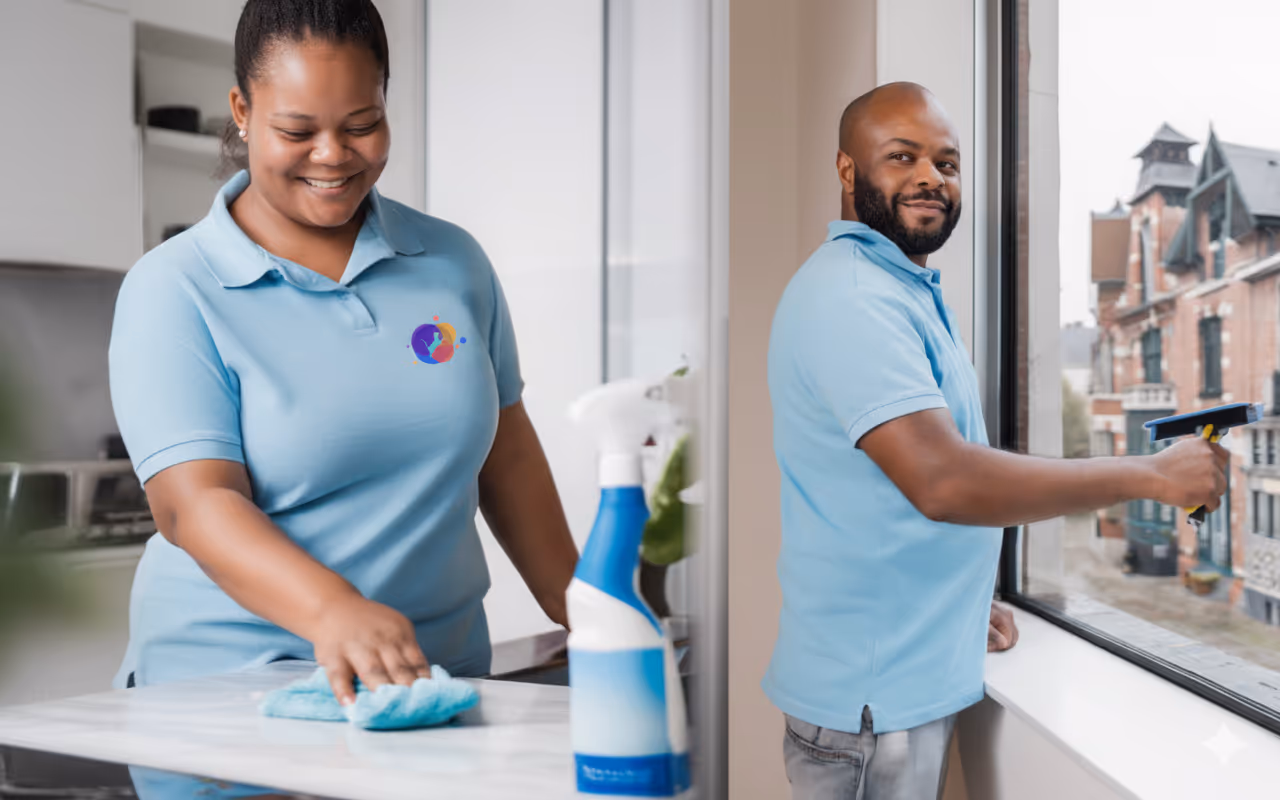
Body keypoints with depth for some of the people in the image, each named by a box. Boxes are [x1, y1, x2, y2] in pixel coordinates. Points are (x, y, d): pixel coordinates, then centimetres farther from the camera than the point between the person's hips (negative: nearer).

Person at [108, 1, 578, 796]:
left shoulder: (453, 262, 5)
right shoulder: (174, 291, -6)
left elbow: (507, 457, 12)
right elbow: (194, 503, -18)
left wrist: (584, 620, 11)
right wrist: (332, 610, -35)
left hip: (439, 677, 3)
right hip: (230, 690, -3)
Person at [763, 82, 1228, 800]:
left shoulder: (906, 288, 15)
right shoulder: (851, 295, -21)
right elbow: (942, 481, -32)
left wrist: (969, 600, 14)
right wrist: (1153, 475, -23)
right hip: (872, 692, -10)